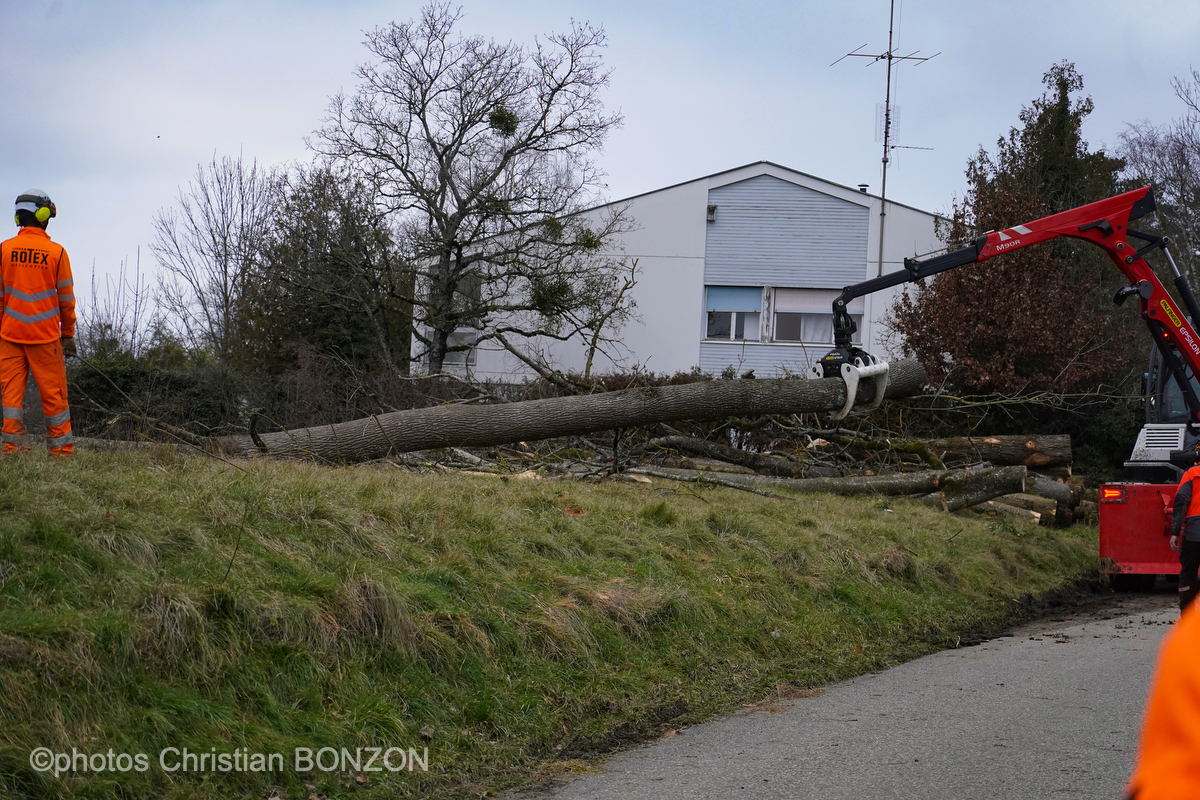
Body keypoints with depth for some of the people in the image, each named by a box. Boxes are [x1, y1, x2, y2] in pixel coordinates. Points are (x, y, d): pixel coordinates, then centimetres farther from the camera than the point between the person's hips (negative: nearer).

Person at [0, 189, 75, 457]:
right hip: (45, 335, -2)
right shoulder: (57, 252, -4)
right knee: (53, 393, 4)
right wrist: (68, 334, 10)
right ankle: (62, 449, 8)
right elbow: (66, 298, 1)